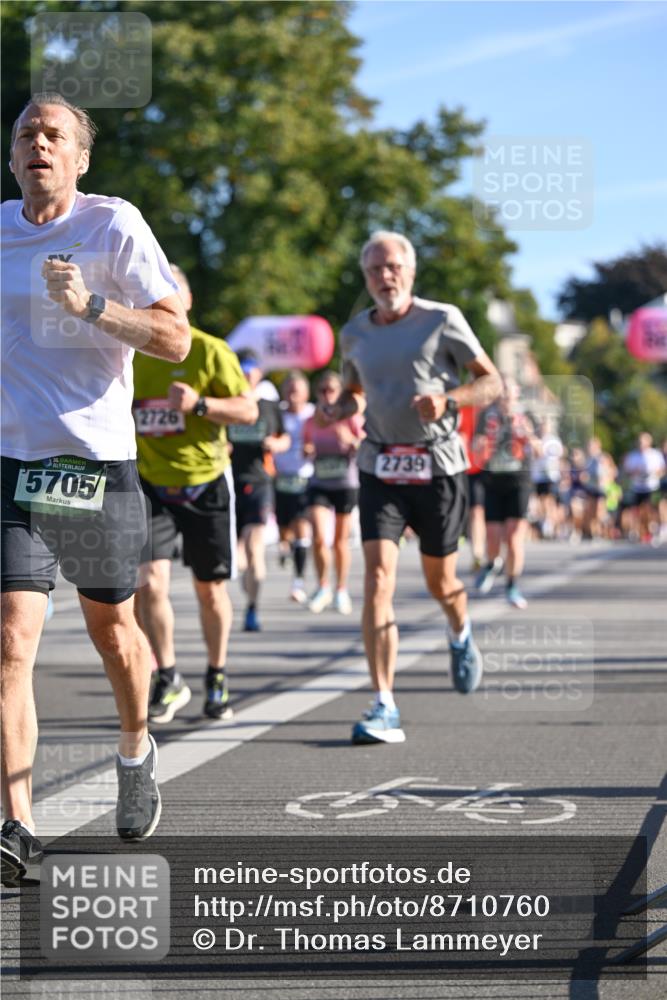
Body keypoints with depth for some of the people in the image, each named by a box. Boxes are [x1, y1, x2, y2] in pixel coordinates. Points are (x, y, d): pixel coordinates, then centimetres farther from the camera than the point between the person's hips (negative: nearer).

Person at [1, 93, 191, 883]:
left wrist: (91, 305, -22)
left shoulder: (114, 226, -4)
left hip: (98, 460, -2)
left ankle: (136, 752, 44)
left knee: (110, 625, 14)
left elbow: (175, 339, -9)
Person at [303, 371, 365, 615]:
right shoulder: (311, 423, 3)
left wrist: (351, 440, -25)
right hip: (319, 485, 1)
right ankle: (323, 588, 3)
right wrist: (307, 451, -9)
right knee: (319, 537, -14)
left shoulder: (351, 419, -3)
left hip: (346, 484, -1)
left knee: (341, 540, 7)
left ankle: (341, 591, 22)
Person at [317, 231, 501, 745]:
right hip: (380, 466, 2)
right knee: (379, 577, -15)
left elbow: (492, 382, -1)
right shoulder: (355, 332, 8)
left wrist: (448, 399, -20)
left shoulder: (442, 319, -4)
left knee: (440, 581, 10)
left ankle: (461, 635, 49)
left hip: (437, 465, -2)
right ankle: (384, 708, -18)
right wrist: (337, 411, 0)